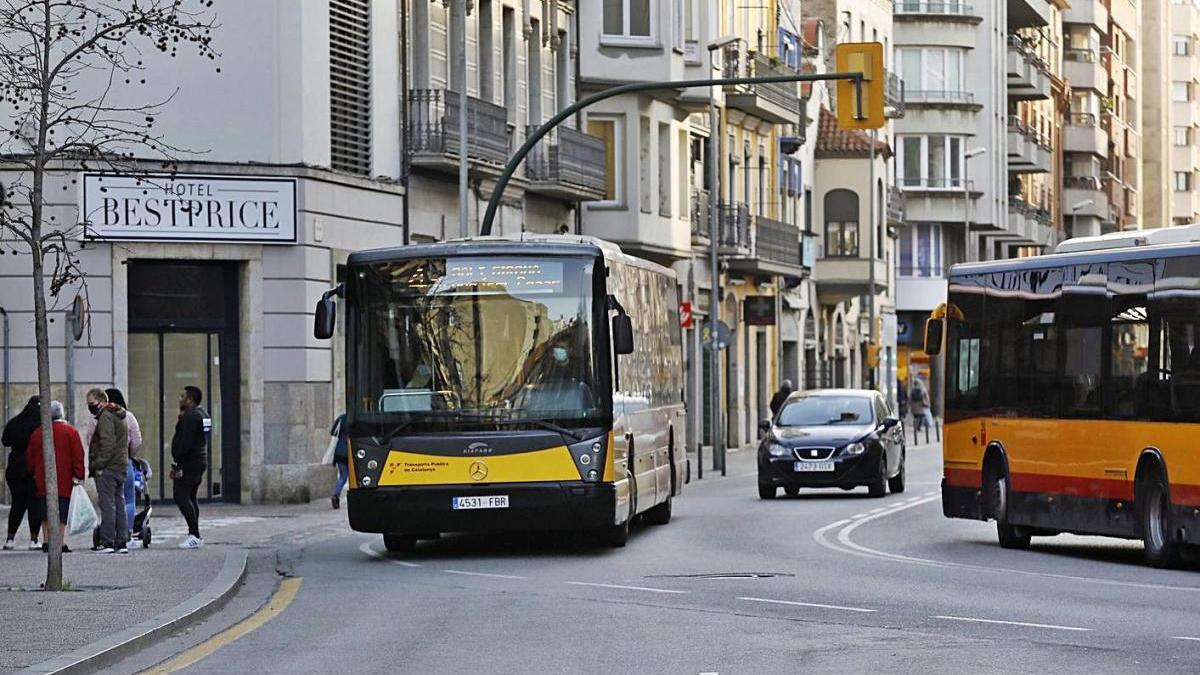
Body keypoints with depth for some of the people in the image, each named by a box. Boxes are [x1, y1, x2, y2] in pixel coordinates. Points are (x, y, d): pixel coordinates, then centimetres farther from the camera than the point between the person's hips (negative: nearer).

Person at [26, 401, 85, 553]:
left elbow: (30, 456, 14)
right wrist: (78, 476, -4)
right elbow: (78, 455, -7)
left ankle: (46, 541, 10)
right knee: (61, 511, -3)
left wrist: (34, 473, 24)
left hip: (43, 481, 4)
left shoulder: (37, 433, 9)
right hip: (64, 481, -4)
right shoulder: (70, 431, -2)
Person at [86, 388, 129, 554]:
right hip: (121, 467, 10)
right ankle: (121, 542, 10)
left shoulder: (106, 416, -11)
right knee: (119, 504, 10)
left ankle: (107, 542, -9)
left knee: (107, 504, -8)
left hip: (108, 468, -10)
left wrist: (97, 465, -18)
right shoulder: (118, 416, 20)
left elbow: (107, 444, -20)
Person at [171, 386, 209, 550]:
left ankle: (194, 534, -18)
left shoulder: (190, 417, -17)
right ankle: (194, 536, 16)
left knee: (181, 496, -12)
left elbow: (185, 443, -23)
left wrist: (177, 465, -21)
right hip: (200, 460, 11)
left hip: (188, 462, -11)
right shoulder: (201, 414, 16)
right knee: (190, 497, 15)